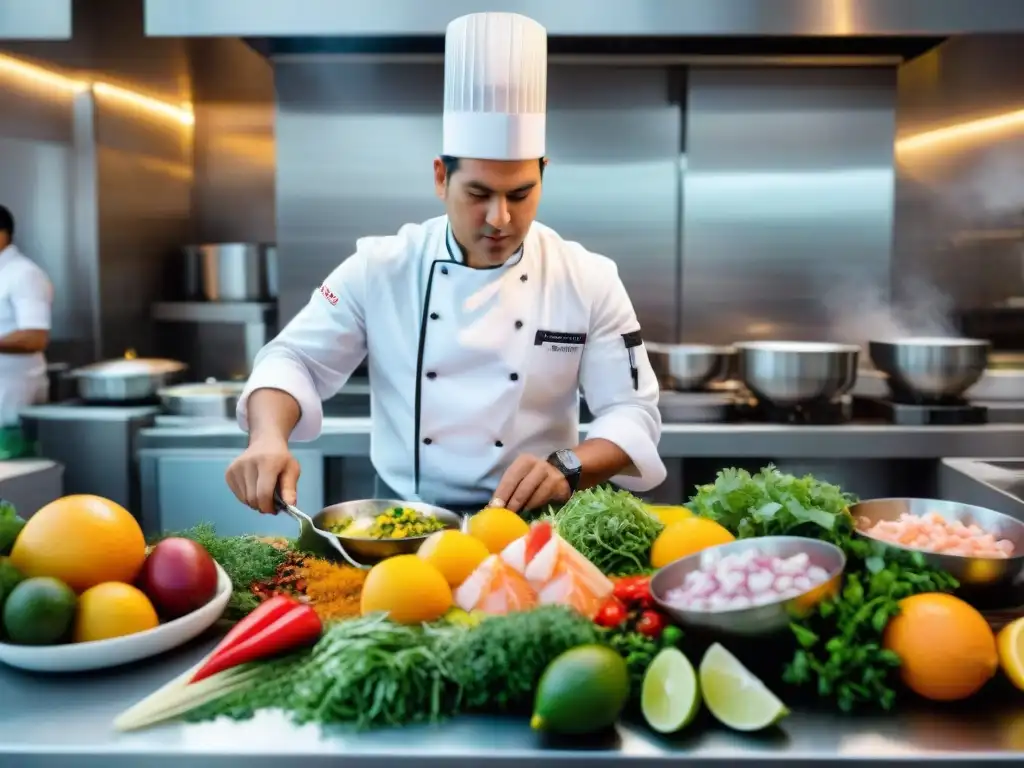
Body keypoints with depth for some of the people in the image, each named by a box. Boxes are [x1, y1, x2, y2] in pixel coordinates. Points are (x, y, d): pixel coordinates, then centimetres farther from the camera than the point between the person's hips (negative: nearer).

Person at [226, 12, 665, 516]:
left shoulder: (589, 281, -3)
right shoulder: (379, 267, -2)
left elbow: (632, 413, -3)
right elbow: (294, 359, 1)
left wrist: (566, 468, -23)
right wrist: (268, 437, -20)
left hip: (531, 529, 0)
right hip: (402, 522, 1)